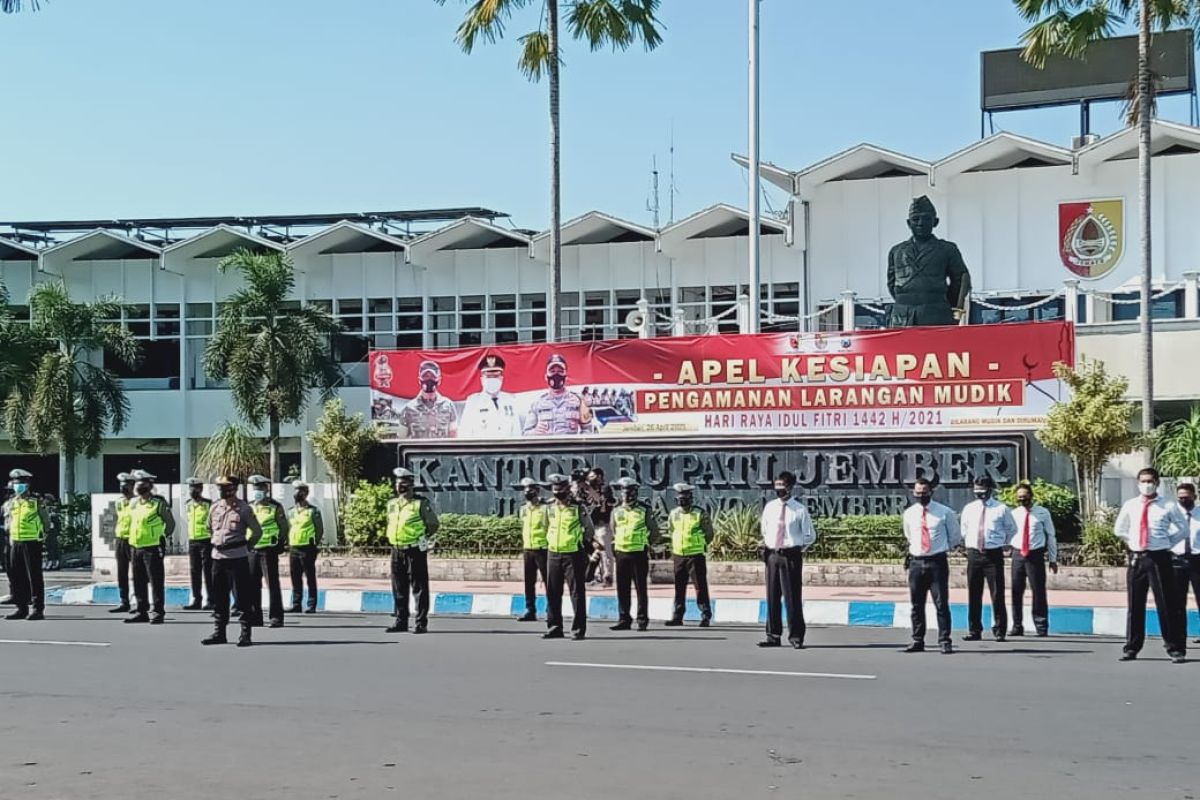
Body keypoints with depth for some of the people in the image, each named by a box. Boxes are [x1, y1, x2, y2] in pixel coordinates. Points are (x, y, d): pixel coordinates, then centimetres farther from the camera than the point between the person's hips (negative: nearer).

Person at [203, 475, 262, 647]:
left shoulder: (244, 509, -7)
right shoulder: (214, 508, 9)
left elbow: (257, 531, 0)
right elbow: (209, 529, 25)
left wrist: (246, 547, 4)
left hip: (237, 557, -6)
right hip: (218, 556, 6)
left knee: (242, 597, -3)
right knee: (218, 597, 10)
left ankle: (245, 634, 1)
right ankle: (219, 632, 18)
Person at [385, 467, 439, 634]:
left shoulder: (420, 504, -8)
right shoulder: (391, 504, 11)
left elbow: (433, 524, -3)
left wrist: (424, 540, -3)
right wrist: (392, 538, 14)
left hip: (415, 551, -6)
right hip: (397, 551, 6)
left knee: (419, 588, -2)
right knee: (399, 589, 10)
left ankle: (421, 623, 1)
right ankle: (401, 621, 18)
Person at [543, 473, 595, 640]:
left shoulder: (578, 508, -6)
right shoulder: (550, 508, 7)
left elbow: (589, 529, 4)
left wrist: (584, 543, 5)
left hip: (573, 554, -5)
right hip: (553, 554, 5)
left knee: (577, 593, -2)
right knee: (552, 593, 8)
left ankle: (579, 629, 1)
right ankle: (554, 627, 17)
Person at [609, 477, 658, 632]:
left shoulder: (645, 510, -1)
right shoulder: (616, 511, 10)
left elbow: (654, 532, 4)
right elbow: (612, 532, 20)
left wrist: (643, 542, 1)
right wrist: (615, 545, 13)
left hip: (639, 554, -4)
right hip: (621, 553, 4)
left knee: (641, 588, 0)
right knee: (622, 588, 5)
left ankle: (642, 620, 5)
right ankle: (624, 619, 12)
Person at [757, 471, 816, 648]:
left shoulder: (800, 510, -4)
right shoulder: (769, 507, 7)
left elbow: (810, 536, 4)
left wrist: (798, 550, 1)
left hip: (791, 556, -4)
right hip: (772, 555, 4)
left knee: (792, 597, -3)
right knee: (772, 597, 8)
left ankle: (796, 636, 5)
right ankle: (773, 636, 16)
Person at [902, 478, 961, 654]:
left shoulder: (945, 512, -3)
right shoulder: (909, 513, 6)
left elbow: (955, 536, 10)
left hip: (937, 562, -3)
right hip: (916, 562, 3)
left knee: (941, 603, -4)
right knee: (917, 605, 8)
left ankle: (944, 641, 1)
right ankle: (917, 641, 15)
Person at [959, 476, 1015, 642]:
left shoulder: (1001, 509, -1)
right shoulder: (969, 508, 8)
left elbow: (1012, 529, 11)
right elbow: (963, 528, 23)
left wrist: (1002, 542, 9)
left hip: (994, 554, -3)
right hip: (974, 554, 3)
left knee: (997, 594, -2)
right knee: (973, 594, 5)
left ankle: (999, 631, 5)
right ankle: (974, 631, 12)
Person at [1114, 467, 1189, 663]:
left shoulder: (1168, 506, -1)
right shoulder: (1130, 506, 7)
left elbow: (1183, 529, 10)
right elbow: (1119, 529, 22)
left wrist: (1167, 543, 4)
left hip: (1159, 558, -3)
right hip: (1136, 558, 3)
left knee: (1167, 605, -1)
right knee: (1134, 605, 7)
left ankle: (1175, 649, 6)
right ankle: (1131, 648, 16)